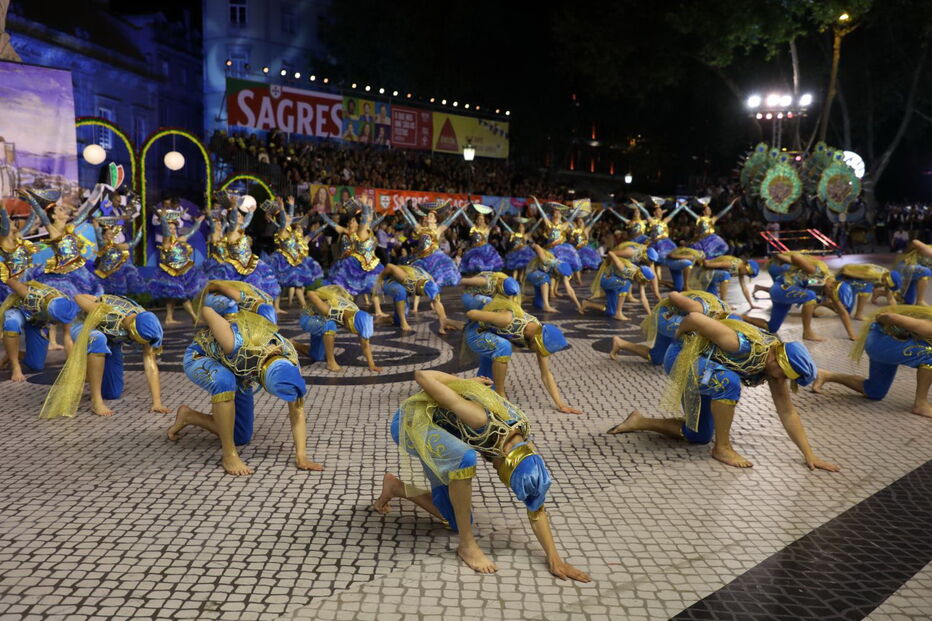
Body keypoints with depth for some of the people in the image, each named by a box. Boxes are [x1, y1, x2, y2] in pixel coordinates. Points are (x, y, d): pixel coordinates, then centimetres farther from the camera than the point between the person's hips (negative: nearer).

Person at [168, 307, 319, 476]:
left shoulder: (290, 361, -29)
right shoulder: (237, 344, -45)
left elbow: (298, 414, -23)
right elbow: (206, 310, -29)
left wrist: (301, 456, -32)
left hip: (235, 372, 5)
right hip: (199, 357, -5)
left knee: (241, 437, 6)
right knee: (225, 382, -42)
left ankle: (188, 416, 27)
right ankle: (229, 455, -27)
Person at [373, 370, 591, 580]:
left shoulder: (524, 441, -15)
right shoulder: (481, 420, -38)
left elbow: (536, 509, -9)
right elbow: (422, 376, -34)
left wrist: (555, 560, -15)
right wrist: (464, 384, -14)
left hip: (440, 427, 8)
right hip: (412, 419, -8)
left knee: (454, 519, 8)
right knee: (465, 459, -39)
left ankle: (396, 487, 27)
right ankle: (467, 544, -21)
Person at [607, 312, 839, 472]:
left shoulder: (775, 360, -8)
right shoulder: (743, 346, -34)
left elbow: (788, 412, -5)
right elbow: (695, 318, -35)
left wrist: (809, 455, -8)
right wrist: (677, 336, -13)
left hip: (703, 369, 9)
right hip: (682, 357, -9)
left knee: (698, 436, 13)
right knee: (729, 382, -34)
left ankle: (640, 422, 25)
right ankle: (722, 448, -16)